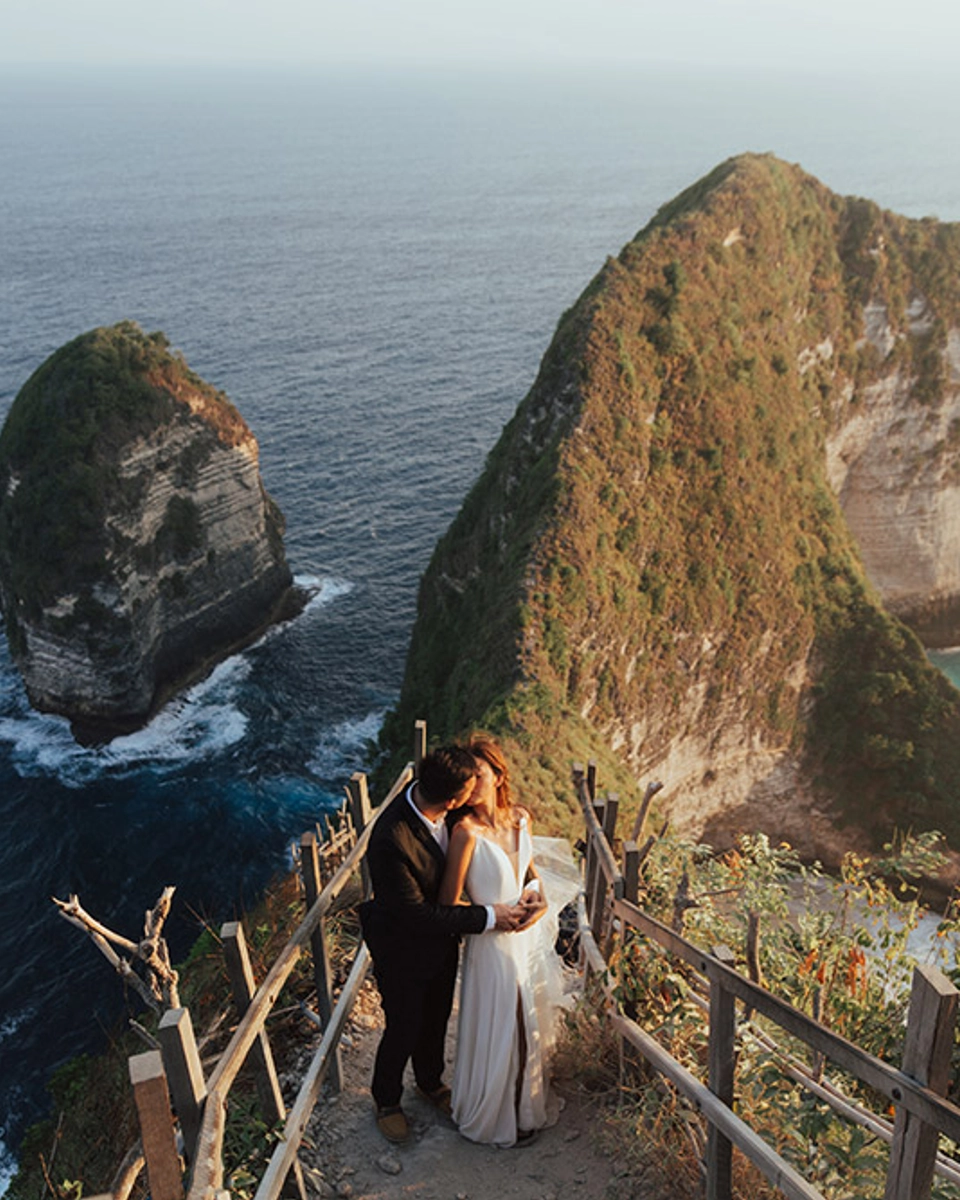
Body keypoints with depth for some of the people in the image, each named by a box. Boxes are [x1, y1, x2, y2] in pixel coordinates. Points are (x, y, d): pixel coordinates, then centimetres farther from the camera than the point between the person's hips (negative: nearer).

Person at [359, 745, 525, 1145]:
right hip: (403, 951, -7)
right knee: (403, 1029, 17)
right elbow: (418, 915, -31)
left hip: (442, 939, 7)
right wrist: (488, 916, -26)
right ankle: (387, 1100, 47)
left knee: (436, 1018, 28)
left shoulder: (431, 798, -20)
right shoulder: (391, 841, -42)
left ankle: (430, 1081, 56)